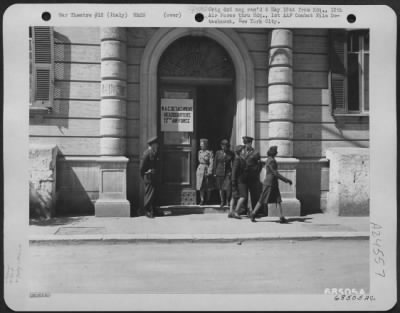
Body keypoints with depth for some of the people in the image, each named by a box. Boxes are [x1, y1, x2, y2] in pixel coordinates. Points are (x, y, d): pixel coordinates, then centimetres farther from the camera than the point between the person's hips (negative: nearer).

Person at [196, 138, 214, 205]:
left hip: (207, 169, -5)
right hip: (200, 169, 5)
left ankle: (208, 199, 17)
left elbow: (211, 163, -12)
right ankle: (202, 200, 5)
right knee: (201, 186, 0)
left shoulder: (210, 152, -8)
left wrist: (209, 172, -17)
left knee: (208, 187, 5)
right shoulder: (200, 152, 10)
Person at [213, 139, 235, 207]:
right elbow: (215, 163, 7)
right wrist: (214, 173, 4)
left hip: (228, 172, -1)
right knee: (221, 188, 7)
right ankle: (222, 201, 20)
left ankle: (228, 201, 9)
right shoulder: (218, 153, 4)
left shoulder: (231, 154, 2)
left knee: (228, 188, -11)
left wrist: (232, 172, -2)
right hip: (219, 173, 1)